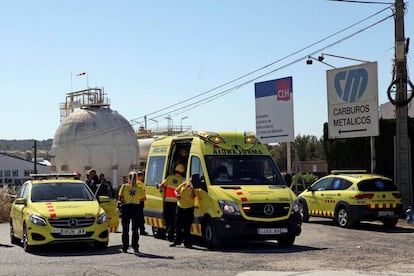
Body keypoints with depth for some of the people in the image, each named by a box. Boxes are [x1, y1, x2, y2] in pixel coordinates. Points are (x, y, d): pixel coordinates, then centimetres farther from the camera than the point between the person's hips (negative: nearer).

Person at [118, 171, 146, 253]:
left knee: (125, 230, 6)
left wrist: (123, 201, 11)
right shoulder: (139, 188, -2)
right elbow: (143, 198, 1)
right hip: (136, 208, 1)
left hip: (126, 207, -1)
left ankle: (125, 248, 5)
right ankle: (135, 248, 6)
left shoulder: (124, 186, -4)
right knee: (135, 230, 8)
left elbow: (120, 197, -9)